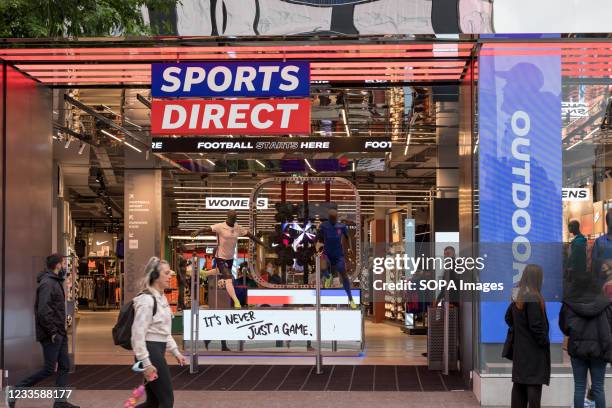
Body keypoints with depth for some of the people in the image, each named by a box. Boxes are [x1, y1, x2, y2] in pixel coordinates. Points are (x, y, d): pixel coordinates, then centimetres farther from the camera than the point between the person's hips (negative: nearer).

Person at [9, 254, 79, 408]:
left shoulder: (55, 282, 14)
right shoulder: (47, 283, -17)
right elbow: (43, 311, -24)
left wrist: (61, 331, 13)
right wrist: (52, 332, -21)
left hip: (59, 334, 10)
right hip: (51, 336, -10)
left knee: (64, 366, 8)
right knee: (49, 369, -4)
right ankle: (15, 391, 5)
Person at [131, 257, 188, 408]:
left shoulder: (161, 298, 14)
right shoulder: (146, 299, -16)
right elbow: (138, 333, -20)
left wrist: (175, 352, 17)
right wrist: (146, 363, -23)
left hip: (158, 352, 10)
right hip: (150, 352, -10)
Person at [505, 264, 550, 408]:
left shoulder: (518, 298, 8)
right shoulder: (534, 299, -17)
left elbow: (508, 318, 19)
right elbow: (535, 325, -21)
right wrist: (544, 341, -10)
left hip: (519, 349, 8)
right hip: (534, 351, -8)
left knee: (519, 383, 12)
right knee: (534, 384, -5)